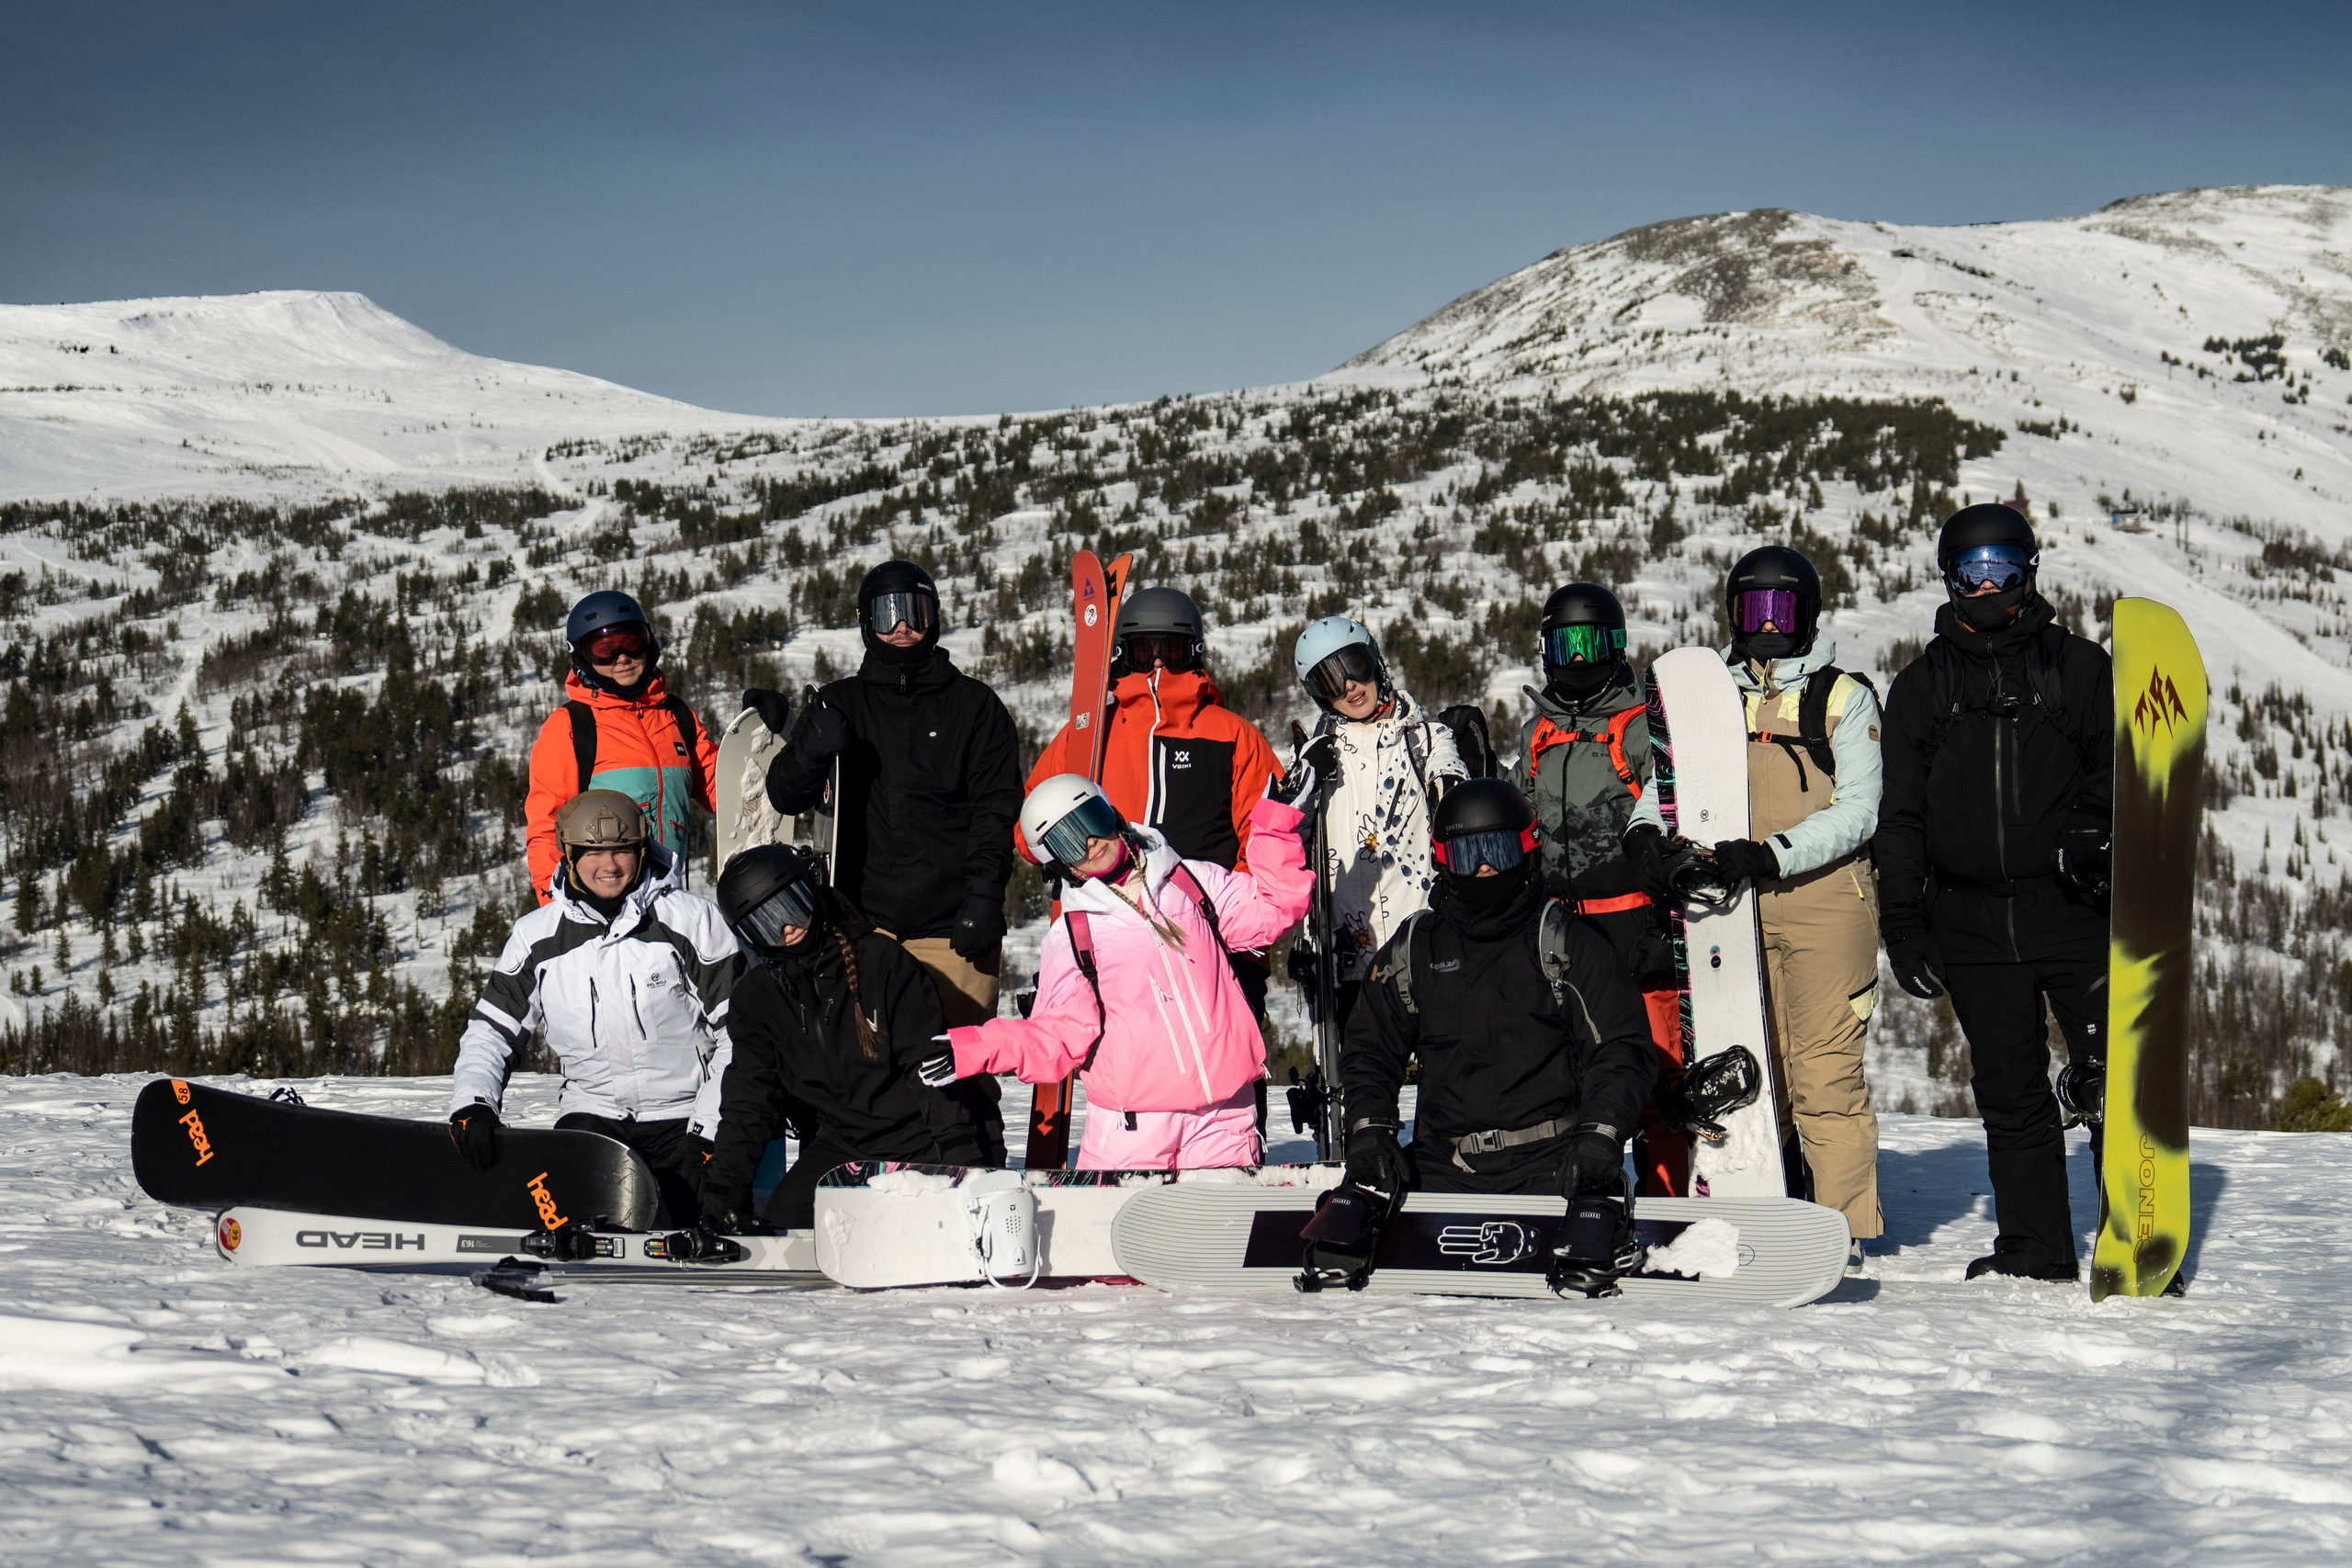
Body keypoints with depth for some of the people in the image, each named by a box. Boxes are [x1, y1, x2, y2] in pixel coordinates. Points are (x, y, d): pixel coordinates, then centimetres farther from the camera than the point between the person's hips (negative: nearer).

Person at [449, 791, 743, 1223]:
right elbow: (490, 1031, 11)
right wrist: (471, 1104, -9)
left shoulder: (691, 919, -3)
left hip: (683, 1116, -1)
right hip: (591, 1112, 1)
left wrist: (709, 1130, -8)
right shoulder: (536, 936, 6)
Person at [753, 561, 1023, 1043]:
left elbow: (997, 810, 5)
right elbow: (787, 797, 7)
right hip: (865, 920, 1)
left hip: (953, 928, -1)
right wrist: (809, 750, -15)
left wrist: (983, 896, -10)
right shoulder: (841, 704, 15)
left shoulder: (974, 705, 11)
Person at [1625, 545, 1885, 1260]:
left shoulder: (1843, 697, 3)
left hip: (1825, 899, -4)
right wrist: (1648, 826, -8)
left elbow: (1859, 810, -4)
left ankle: (1841, 1233, -3)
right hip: (1737, 905, 4)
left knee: (1825, 1073, -8)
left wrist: (1774, 853, -17)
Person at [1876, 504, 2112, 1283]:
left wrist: (2093, 834, -12)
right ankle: (2034, 1251, 12)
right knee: (2010, 1094, 5)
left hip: (2073, 907, -2)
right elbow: (1900, 815, 14)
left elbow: (2117, 768, 8)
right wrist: (1904, 922, 6)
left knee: (2108, 1081, -7)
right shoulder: (1921, 686, 14)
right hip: (1972, 920, 2)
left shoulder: (2079, 666, 9)